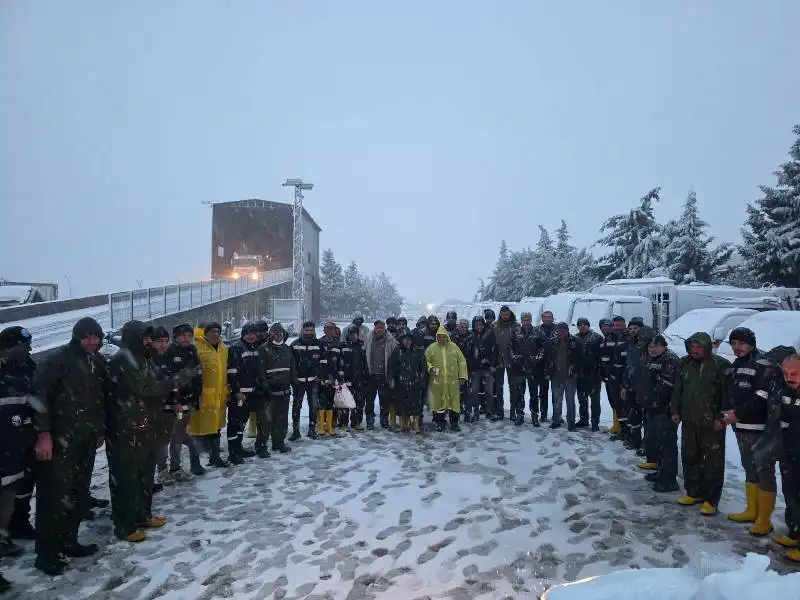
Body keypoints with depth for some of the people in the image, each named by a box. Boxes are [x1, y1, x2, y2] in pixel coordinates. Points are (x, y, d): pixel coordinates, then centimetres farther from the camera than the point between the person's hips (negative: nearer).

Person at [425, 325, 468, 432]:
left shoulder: (454, 347, 4)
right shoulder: (431, 348, 0)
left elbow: (461, 362, 7)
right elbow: (426, 361, 6)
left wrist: (462, 376, 3)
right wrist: (430, 368, -14)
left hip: (452, 381, 1)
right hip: (437, 381, -1)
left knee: (454, 401, 7)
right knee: (438, 402, 5)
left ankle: (454, 423, 22)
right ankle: (440, 423, 19)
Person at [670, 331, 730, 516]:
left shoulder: (720, 365, -10)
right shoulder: (684, 364, 8)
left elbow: (727, 393, -11)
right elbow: (677, 390, 13)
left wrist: (721, 417, -14)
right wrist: (675, 410, 8)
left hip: (712, 424, -6)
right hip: (689, 421, 6)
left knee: (713, 462, 2)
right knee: (689, 457, 15)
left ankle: (710, 500, 11)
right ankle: (693, 493, 29)